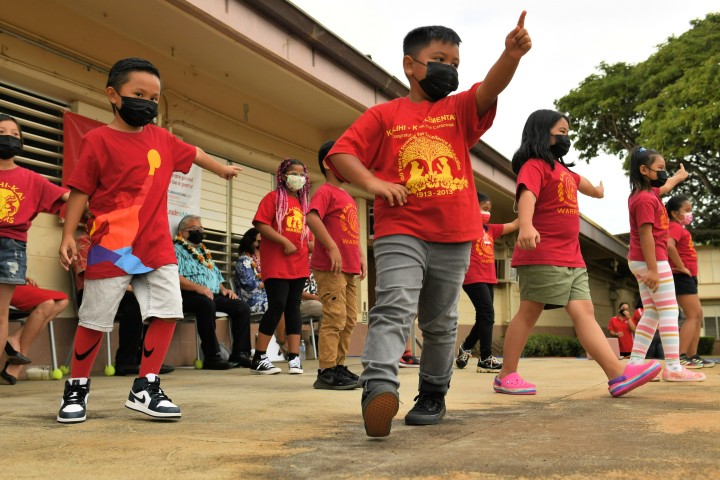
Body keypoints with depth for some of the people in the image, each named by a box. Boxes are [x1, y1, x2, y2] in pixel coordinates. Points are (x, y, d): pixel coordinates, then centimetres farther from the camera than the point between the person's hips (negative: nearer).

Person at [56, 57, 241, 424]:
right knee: (94, 320, 3)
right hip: (112, 246, -5)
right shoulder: (98, 139, -5)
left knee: (167, 312, -1)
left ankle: (145, 388, 11)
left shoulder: (161, 138, 11)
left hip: (157, 246, 5)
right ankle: (76, 389, 21)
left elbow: (192, 153, 30)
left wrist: (222, 169, 45)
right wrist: (68, 235, -9)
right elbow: (80, 190, -3)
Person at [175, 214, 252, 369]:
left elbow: (216, 276, 31)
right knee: (207, 304, -40)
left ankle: (239, 354, -11)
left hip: (214, 295, 8)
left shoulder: (204, 252, 30)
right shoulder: (177, 250, 3)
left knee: (242, 307, -9)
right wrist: (198, 288, -25)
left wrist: (224, 289, 10)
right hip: (190, 296, -8)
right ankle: (212, 357, -37)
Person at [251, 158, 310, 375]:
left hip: (299, 264, 6)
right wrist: (285, 242, -18)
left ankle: (294, 357, 7)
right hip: (276, 263, -6)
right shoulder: (273, 197, -1)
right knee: (277, 306, -10)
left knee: (293, 308, 5)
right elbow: (261, 224, -12)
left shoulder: (302, 203, 19)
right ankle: (258, 359, -1)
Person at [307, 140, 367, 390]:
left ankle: (339, 367, 20)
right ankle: (326, 372, -6)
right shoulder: (325, 191, -7)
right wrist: (332, 248, -25)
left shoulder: (347, 197, 21)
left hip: (349, 269, 10)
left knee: (349, 320, 12)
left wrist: (360, 256, 18)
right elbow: (312, 218, -23)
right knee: (335, 318, -10)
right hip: (330, 268, -10)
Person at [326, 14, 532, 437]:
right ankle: (379, 387, -34)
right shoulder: (383, 115, 7)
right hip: (399, 234, -2)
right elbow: (340, 154, 1)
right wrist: (373, 182, -16)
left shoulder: (460, 110, 10)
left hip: (454, 238, 3)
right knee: (394, 308, -22)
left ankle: (434, 395, 27)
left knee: (441, 323, 12)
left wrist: (511, 56, -30)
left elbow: (490, 89, -10)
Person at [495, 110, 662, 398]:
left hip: (571, 259, 9)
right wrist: (526, 226, -47)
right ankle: (506, 376, 5)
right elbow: (527, 195, -27)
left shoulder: (562, 170, 23)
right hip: (542, 257, -9)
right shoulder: (535, 166, -7)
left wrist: (596, 190, 68)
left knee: (584, 313, -1)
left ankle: (618, 375, -8)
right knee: (529, 313, -4)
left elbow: (577, 182, 47)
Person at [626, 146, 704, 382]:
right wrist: (653, 269, -26)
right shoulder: (645, 199, -18)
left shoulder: (647, 193, 13)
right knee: (669, 312, -7)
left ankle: (635, 361, 8)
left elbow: (664, 188, 37)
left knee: (651, 313, 10)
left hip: (642, 262, 10)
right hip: (652, 261, -10)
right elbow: (646, 234, -23)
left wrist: (680, 176, 56)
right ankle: (673, 367, -8)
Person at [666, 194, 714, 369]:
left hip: (688, 278, 11)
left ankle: (692, 356, 13)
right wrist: (681, 267, -24)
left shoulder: (679, 228, 20)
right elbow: (669, 246, -32)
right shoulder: (676, 227, -11)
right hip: (682, 277, -11)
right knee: (693, 316, -13)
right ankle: (681, 357, -16)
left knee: (698, 315, 13)